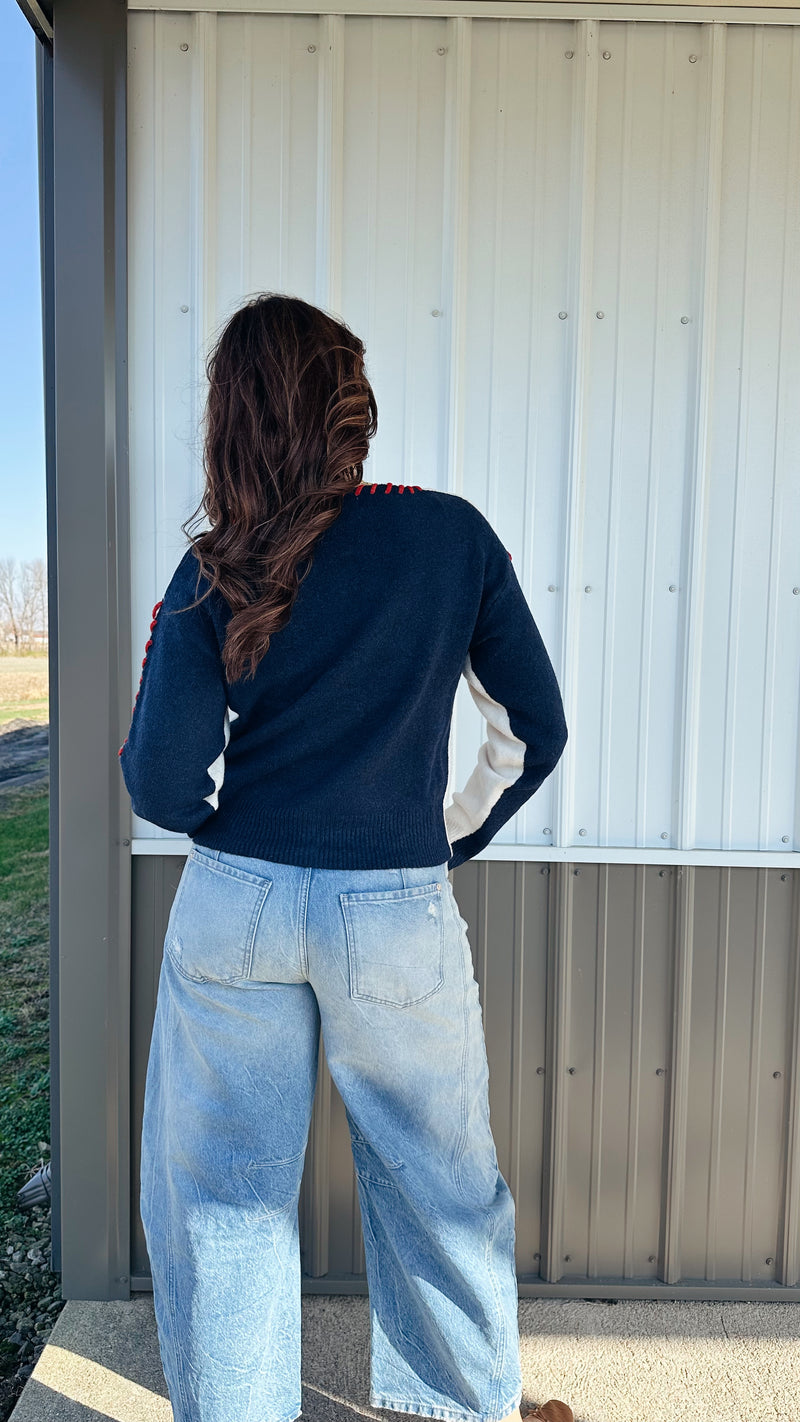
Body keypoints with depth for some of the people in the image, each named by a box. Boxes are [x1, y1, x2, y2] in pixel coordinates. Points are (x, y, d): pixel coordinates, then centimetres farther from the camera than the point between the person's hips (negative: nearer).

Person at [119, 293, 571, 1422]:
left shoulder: (214, 575, -6)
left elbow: (162, 791, -7)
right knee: (437, 1178, 23)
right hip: (398, 913, 1)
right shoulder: (455, 534, -4)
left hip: (234, 906, 0)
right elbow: (535, 730, 0)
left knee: (223, 1191, 19)